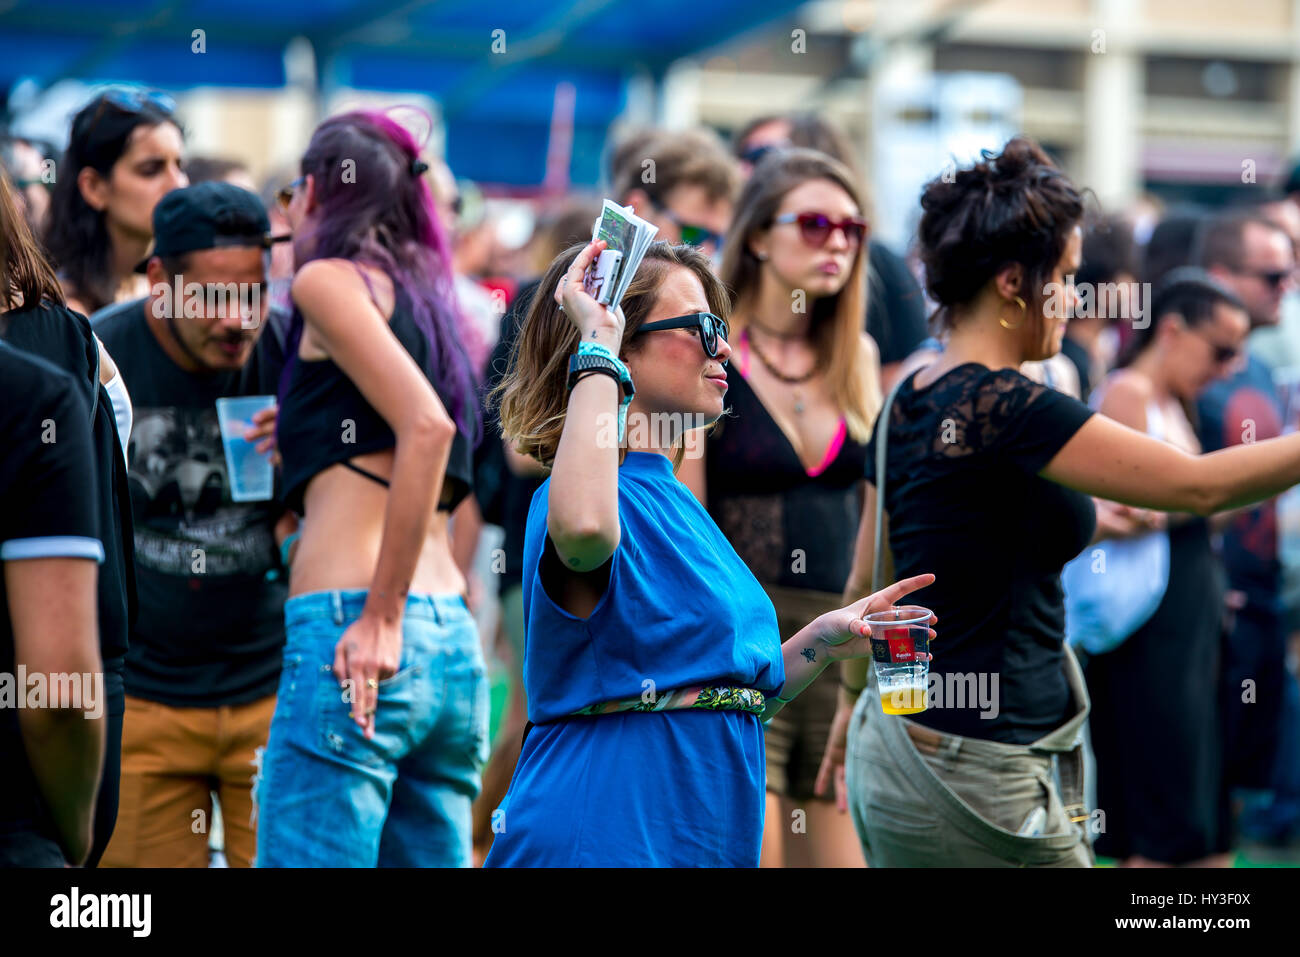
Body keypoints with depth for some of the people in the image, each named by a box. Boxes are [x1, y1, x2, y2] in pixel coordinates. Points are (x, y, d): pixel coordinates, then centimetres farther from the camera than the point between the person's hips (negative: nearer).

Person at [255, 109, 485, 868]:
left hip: (347, 624, -8)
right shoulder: (422, 294, 23)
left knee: (304, 858, -9)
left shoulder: (332, 279, 0)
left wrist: (381, 620, -14)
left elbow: (426, 426, -13)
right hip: (454, 640, 8)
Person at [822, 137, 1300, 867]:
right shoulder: (1008, 410, -17)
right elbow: (1199, 485, -21)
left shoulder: (907, 404, 10)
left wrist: (854, 699, 34)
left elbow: (869, 581, 22)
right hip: (971, 772, -9)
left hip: (890, 744, 9)